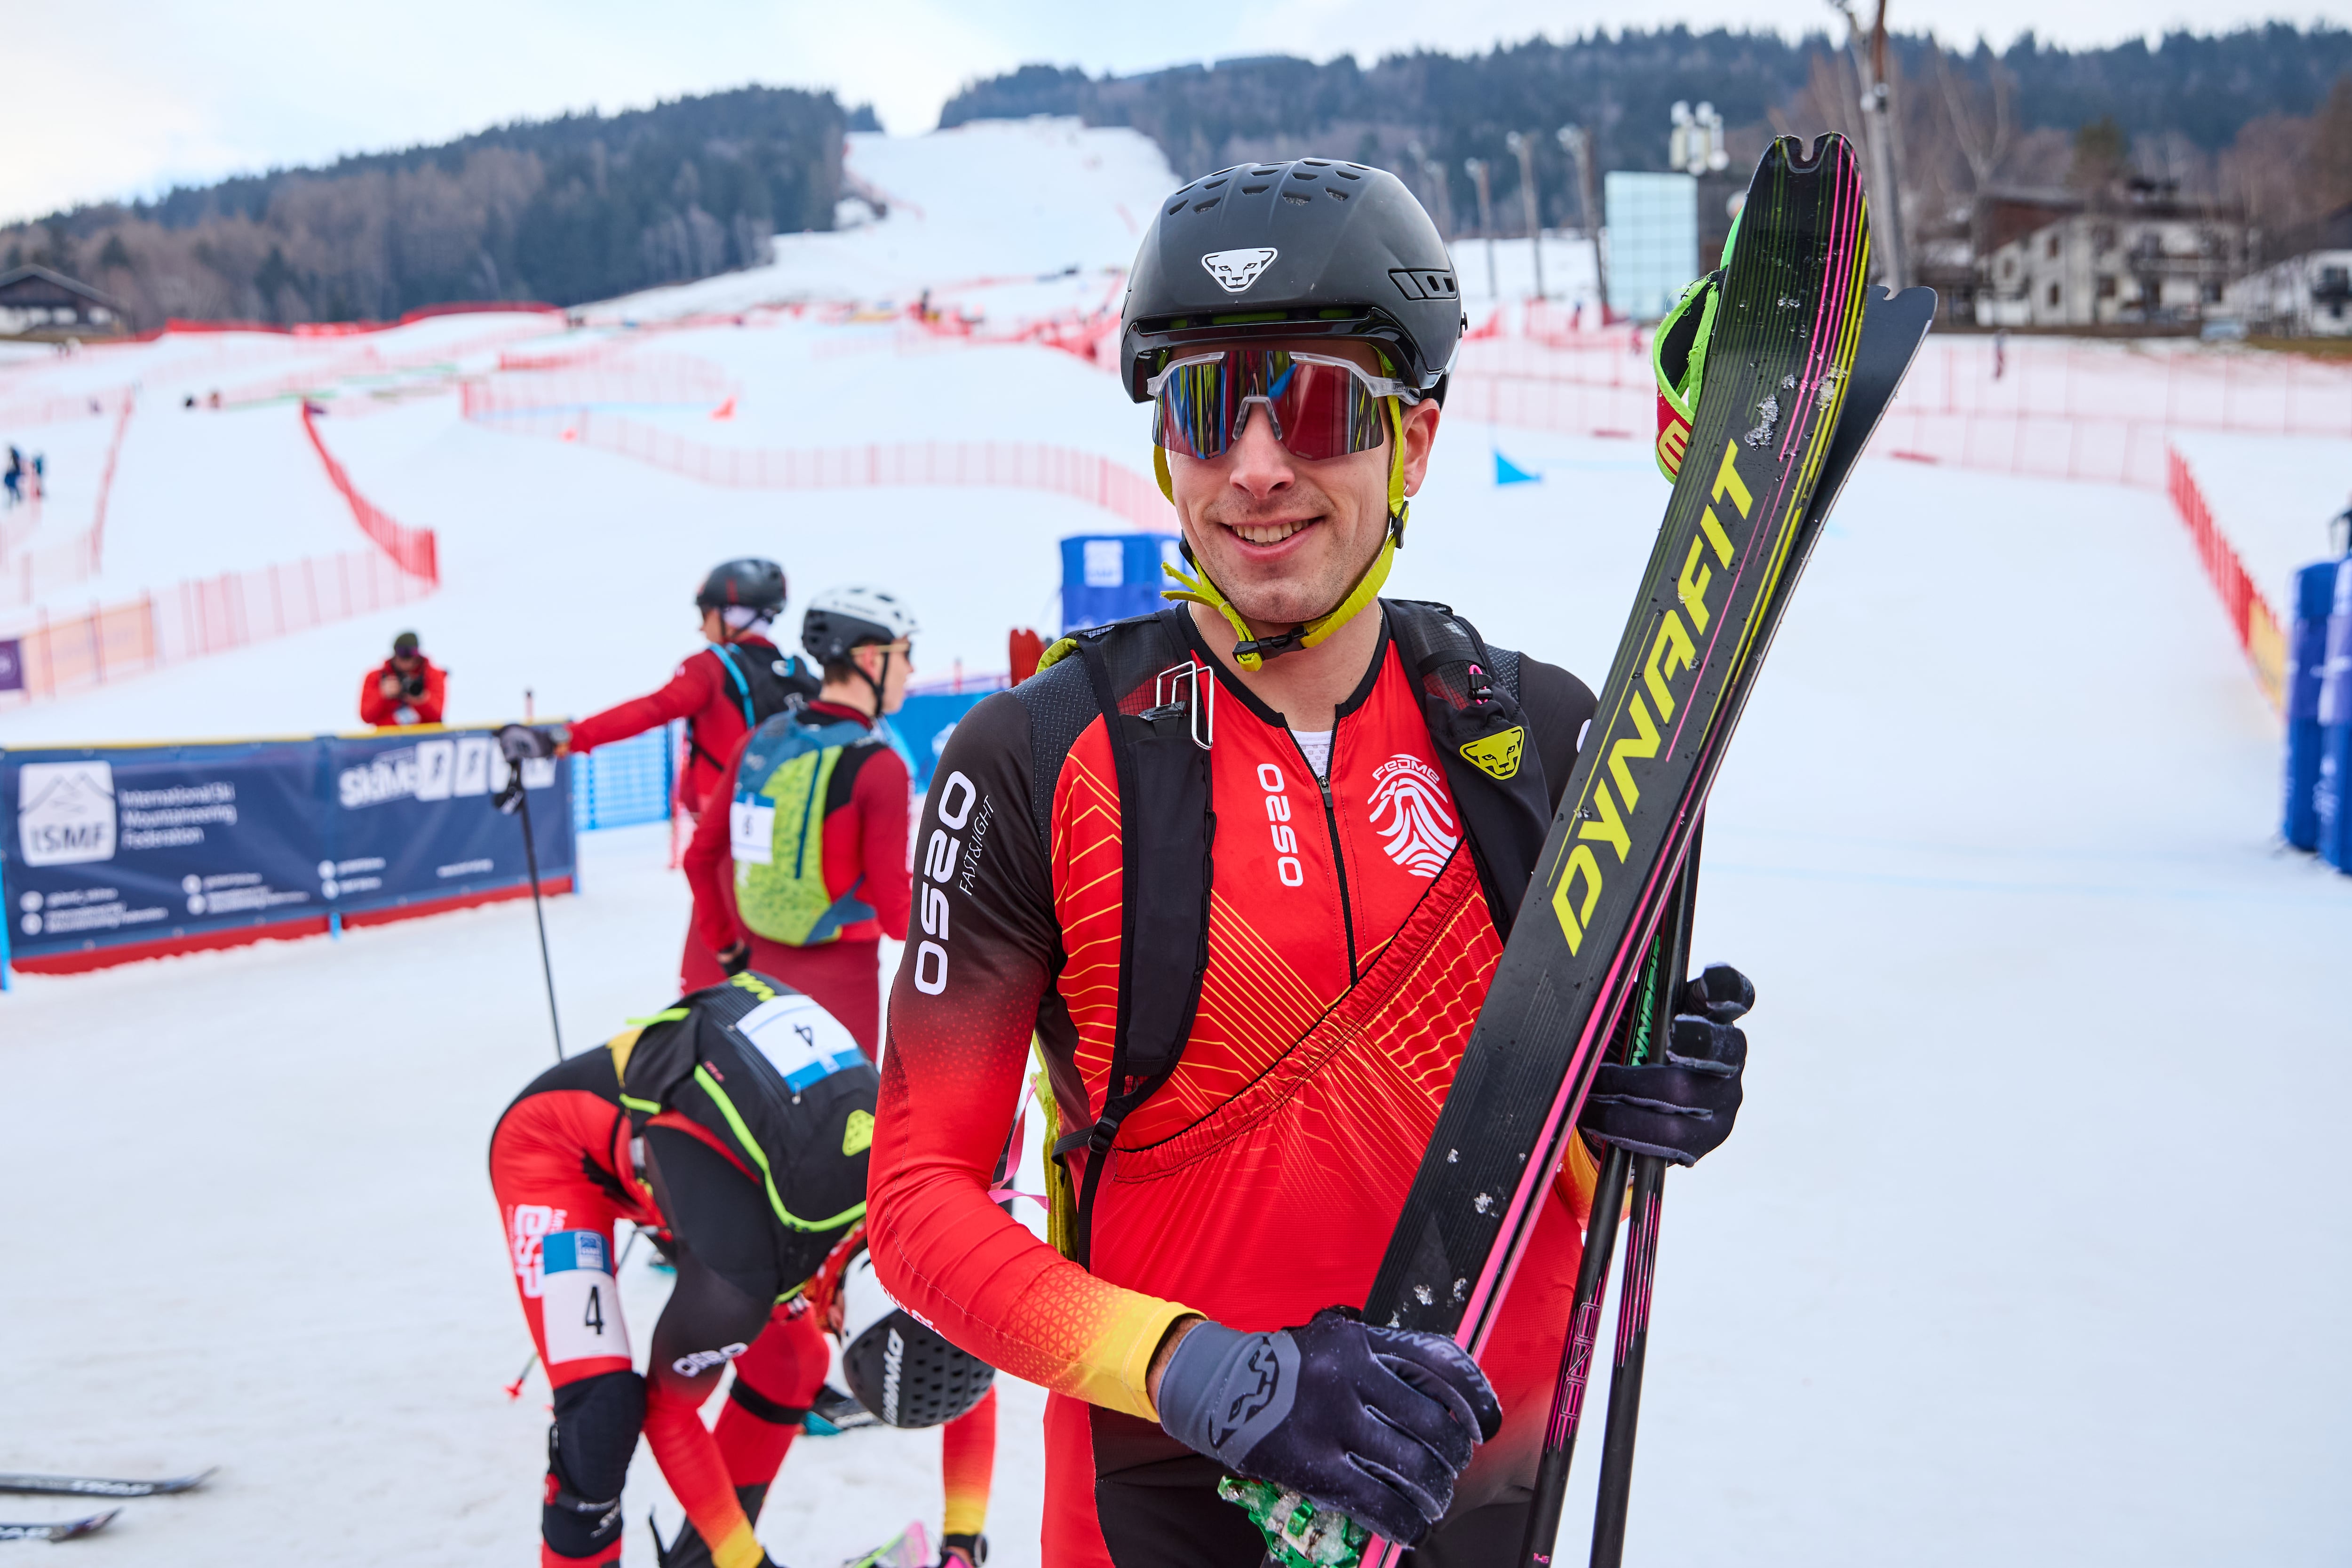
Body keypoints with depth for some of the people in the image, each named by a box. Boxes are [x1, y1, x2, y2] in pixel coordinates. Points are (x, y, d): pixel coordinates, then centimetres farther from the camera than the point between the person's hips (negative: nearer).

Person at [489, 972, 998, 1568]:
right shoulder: (740, 1279, -38)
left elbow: (967, 1372, -3)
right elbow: (667, 1411, -19)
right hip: (557, 1144, -7)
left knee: (792, 1367, 6)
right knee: (602, 1408, -22)